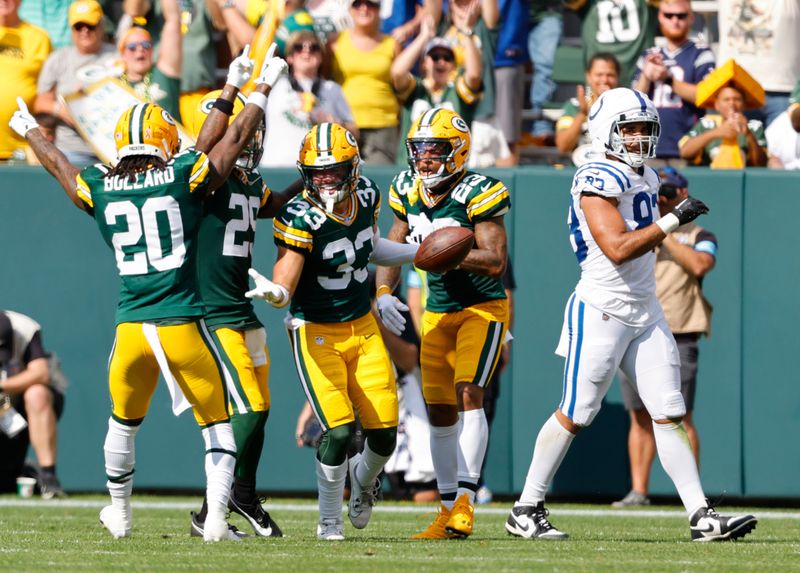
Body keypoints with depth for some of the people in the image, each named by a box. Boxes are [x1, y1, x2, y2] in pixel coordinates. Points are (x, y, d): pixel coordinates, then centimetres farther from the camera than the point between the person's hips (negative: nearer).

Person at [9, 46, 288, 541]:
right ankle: (216, 517, -4)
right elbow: (235, 141, 5)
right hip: (183, 325, -3)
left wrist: (31, 133, 46)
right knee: (218, 422, 6)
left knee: (124, 422, 24)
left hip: (131, 328, 3)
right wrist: (261, 89, 20)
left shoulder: (100, 190, 6)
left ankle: (119, 514, 36)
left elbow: (59, 164, 26)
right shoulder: (183, 178, -4)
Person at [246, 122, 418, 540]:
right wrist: (273, 292, -50)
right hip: (316, 333, -5)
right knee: (339, 430, -18)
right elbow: (285, 288, -28)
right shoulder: (299, 218, -21)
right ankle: (329, 521, 4)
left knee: (384, 434, 1)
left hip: (363, 328, 5)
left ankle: (363, 479, 37)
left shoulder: (366, 197, -3)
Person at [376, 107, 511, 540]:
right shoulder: (409, 192, 0)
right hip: (438, 311, 7)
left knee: (468, 393, -21)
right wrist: (384, 292, -7)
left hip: (482, 308, -7)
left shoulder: (477, 195, -20)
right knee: (440, 410, 6)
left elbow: (495, 261, -26)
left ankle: (464, 503, -22)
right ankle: (448, 512, 15)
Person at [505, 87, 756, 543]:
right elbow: (617, 249, -23)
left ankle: (701, 516, -1)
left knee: (670, 415, 2)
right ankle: (526, 511, 10)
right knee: (575, 415, -1)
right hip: (602, 311, -8)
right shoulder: (598, 182, -15)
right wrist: (672, 221, -23)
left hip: (646, 312, 8)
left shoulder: (646, 178, 13)